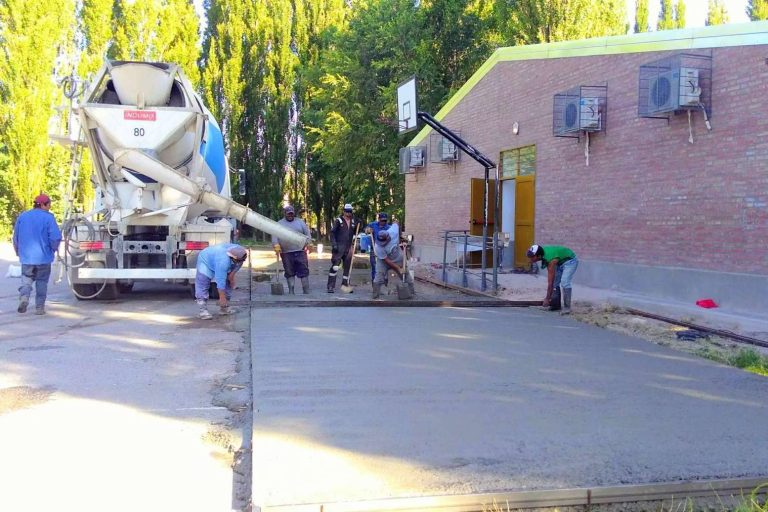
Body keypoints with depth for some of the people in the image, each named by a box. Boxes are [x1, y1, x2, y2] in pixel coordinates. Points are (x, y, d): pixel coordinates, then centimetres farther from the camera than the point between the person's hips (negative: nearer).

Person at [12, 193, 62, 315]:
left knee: (26, 278, 15)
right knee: (42, 281, 8)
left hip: (26, 256, 3)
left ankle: (24, 296, -11)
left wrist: (18, 252, 24)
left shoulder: (22, 217, 4)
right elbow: (55, 237, -16)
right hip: (43, 256, -3)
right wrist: (54, 249, 4)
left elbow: (16, 237, 11)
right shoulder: (48, 218, -10)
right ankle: (39, 307, 11)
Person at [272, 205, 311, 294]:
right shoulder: (279, 224, 9)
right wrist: (276, 246, -16)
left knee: (304, 271, -2)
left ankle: (306, 291, 2)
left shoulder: (300, 222, 13)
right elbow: (274, 235, 0)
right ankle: (291, 291, 14)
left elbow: (307, 233, 11)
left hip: (300, 251, 0)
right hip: (286, 253, 0)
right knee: (290, 273, 6)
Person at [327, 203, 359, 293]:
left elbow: (355, 232, 23)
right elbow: (332, 233, -8)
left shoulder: (354, 221, 10)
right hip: (338, 247, -6)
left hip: (348, 248, 6)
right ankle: (331, 286, -8)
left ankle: (345, 285, 20)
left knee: (347, 267, 10)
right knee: (335, 266, -11)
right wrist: (334, 245, -15)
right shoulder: (338, 220, -6)